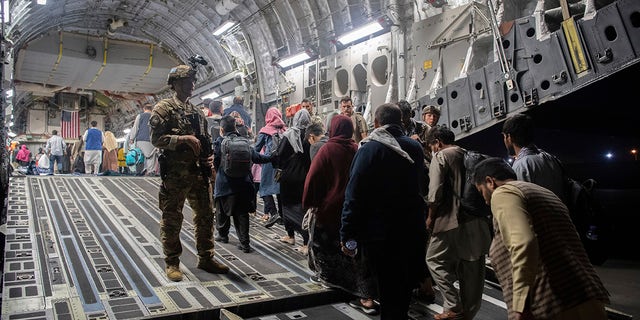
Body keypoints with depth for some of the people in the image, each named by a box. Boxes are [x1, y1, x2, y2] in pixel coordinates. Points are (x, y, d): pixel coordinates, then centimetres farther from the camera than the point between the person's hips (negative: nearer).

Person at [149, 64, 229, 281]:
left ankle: (206, 259, 23)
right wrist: (183, 138, -20)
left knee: (206, 215, 11)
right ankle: (172, 263, 14)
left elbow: (207, 139, 21)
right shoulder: (164, 108, -3)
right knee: (172, 219, 2)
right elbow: (156, 138, -12)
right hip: (175, 173, -6)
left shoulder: (197, 112, 17)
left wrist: (210, 156, 3)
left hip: (199, 172, 7)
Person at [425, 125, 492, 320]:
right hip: (476, 220, 7)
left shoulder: (441, 156, -5)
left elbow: (435, 192, -14)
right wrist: (477, 211, 18)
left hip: (452, 220, -7)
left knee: (435, 260, 6)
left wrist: (430, 217, -4)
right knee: (471, 269, 11)